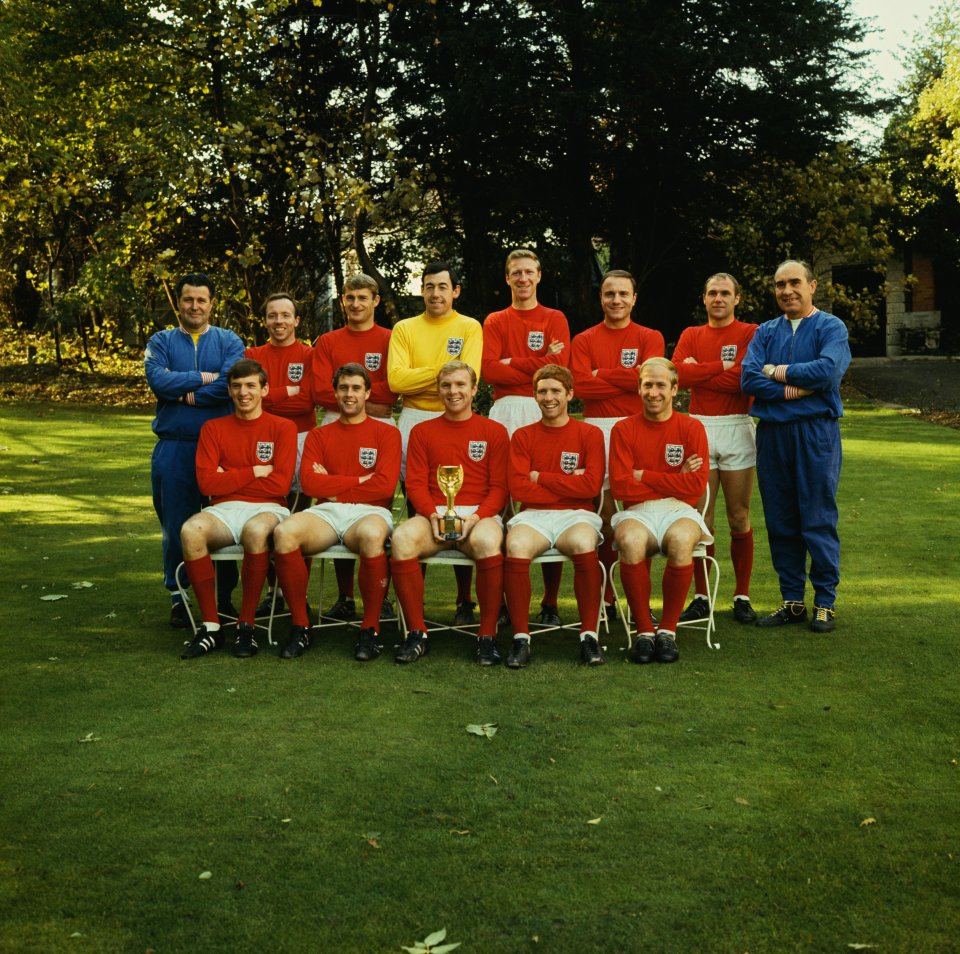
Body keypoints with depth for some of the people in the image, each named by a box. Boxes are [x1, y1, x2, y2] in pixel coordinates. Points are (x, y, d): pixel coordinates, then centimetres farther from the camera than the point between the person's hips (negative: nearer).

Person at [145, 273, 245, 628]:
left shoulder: (229, 342, 5)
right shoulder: (161, 341, 8)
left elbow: (231, 384, -13)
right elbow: (157, 379, -11)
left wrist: (184, 395, -11)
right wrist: (204, 378, -10)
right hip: (174, 448, 1)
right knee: (175, 525, 5)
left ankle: (224, 596, 16)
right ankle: (177, 597, 17)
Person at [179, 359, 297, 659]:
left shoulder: (282, 428, 6)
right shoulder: (213, 428, 13)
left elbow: (280, 484, -6)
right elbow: (206, 483, 1)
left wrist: (230, 478, -1)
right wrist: (255, 472, -3)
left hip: (267, 510, -2)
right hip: (225, 511, 2)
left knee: (256, 530, -39)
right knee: (191, 530, -32)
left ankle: (246, 625, -24)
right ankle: (211, 626, -23)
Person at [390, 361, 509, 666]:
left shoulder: (494, 432, 12)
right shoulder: (422, 432, 17)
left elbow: (499, 487, 5)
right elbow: (415, 483, 8)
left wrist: (476, 517, -14)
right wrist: (433, 515, -12)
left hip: (480, 515, -1)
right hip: (434, 514, 2)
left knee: (487, 542, -38)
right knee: (402, 537, -32)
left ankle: (488, 636, -24)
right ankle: (417, 632, -20)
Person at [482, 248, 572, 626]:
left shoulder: (555, 319, 14)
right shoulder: (495, 322, 16)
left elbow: (559, 365, -2)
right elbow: (488, 369, 0)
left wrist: (513, 364, -2)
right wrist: (537, 366, -3)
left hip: (546, 413, -1)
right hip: (506, 412, 1)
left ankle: (550, 602, -2)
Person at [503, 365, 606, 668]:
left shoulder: (589, 434, 7)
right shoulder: (522, 436, 11)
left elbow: (591, 486, -6)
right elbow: (517, 488, -1)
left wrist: (540, 477, -2)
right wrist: (569, 484, -3)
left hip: (576, 515, -1)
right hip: (533, 516, 1)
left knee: (584, 545, -36)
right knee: (516, 546, -33)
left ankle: (589, 635, -24)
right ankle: (520, 637, -24)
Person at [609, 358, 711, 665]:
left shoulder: (691, 428, 6)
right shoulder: (624, 429, 7)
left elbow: (696, 486, -4)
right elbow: (621, 487, -4)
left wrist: (643, 475, -2)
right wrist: (674, 481, -3)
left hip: (679, 511, 0)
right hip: (638, 512, 0)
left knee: (681, 540, -36)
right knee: (631, 541, -36)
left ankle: (668, 630, -18)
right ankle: (644, 630, -20)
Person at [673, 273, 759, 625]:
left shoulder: (750, 333, 3)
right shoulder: (691, 335, 13)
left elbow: (744, 378, -13)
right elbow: (678, 373, -5)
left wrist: (698, 371, -6)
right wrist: (722, 366, -8)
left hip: (737, 428, -2)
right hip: (700, 428, 2)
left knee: (739, 519, 2)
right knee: (701, 519, 1)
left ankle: (742, 596, 11)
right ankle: (701, 597, 9)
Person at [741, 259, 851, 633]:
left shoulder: (831, 327, 2)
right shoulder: (766, 332, 14)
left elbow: (828, 370, -17)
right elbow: (749, 378, -2)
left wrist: (777, 371, -7)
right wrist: (796, 389, -12)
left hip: (816, 432, -4)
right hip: (771, 432, 4)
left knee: (818, 519, -3)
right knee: (780, 521, 7)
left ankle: (825, 602, 7)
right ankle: (792, 600, 17)